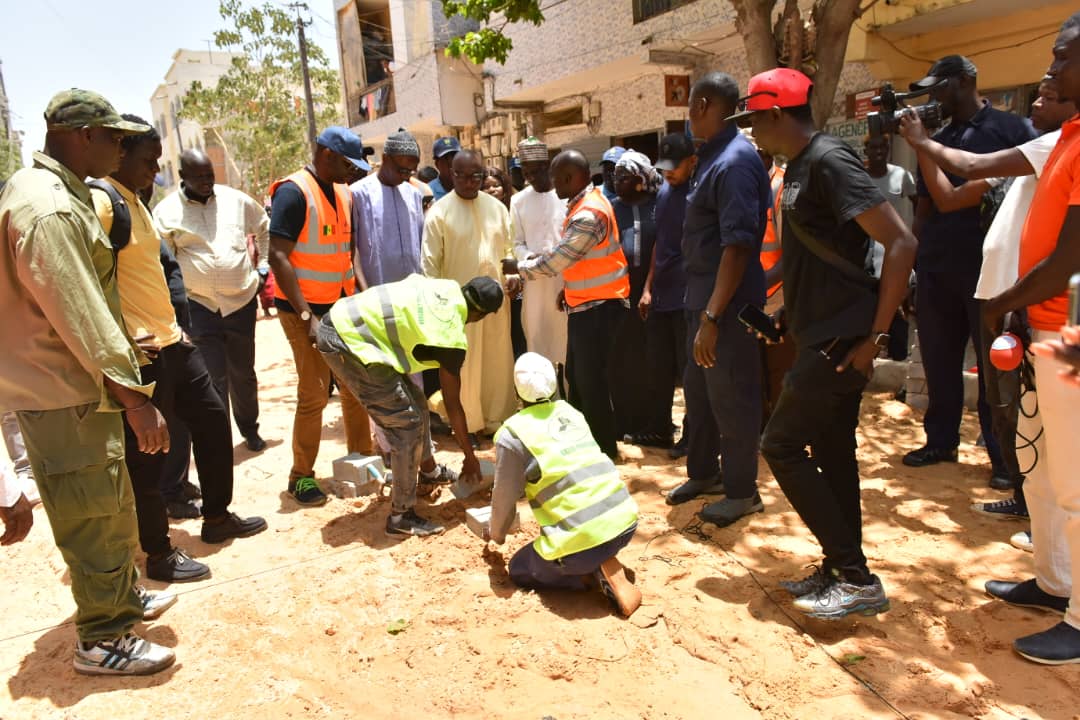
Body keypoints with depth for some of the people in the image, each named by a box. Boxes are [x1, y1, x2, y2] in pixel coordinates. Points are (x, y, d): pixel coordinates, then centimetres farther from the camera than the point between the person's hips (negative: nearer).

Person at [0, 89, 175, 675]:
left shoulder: (55, 192, 13)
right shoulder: (47, 210, -22)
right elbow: (80, 316, -27)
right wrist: (135, 396, -26)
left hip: (81, 383, 10)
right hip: (62, 392, -10)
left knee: (111, 502, 22)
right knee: (92, 516, 2)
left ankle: (123, 597, 39)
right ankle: (102, 640, 18)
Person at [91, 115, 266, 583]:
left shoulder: (133, 201, 16)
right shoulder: (101, 200, -14)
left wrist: (173, 328, 18)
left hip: (171, 342, 10)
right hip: (141, 352, -10)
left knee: (212, 418, 16)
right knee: (146, 453, 1)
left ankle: (217, 517, 31)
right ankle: (159, 555, 16)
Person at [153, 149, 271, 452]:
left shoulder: (236, 199, 2)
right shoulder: (166, 211, -3)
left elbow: (265, 229, 18)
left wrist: (262, 269, 12)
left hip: (242, 301, 2)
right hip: (198, 306, -2)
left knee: (244, 373, 14)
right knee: (213, 380, 0)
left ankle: (250, 429, 34)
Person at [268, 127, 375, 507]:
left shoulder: (343, 193, 10)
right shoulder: (294, 192, -13)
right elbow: (278, 257, -18)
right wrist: (307, 316, -22)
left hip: (343, 306, 7)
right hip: (306, 309, -7)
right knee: (314, 394, -2)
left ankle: (360, 456, 29)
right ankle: (301, 476, 14)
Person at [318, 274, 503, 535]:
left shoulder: (445, 287, 5)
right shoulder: (452, 340, -12)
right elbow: (452, 405, -1)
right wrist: (470, 456, 11)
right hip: (347, 342, -9)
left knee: (415, 404, 19)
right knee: (407, 423, -4)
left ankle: (429, 470, 42)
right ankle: (401, 516, 7)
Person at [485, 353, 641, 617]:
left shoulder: (511, 434, -5)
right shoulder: (570, 411, 13)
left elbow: (504, 499, 4)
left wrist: (496, 533, 26)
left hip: (583, 539, -7)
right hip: (626, 520, 7)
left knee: (519, 569, 21)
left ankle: (596, 573, 0)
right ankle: (606, 565, 12)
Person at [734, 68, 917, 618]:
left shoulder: (829, 161, -16)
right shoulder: (799, 165, 13)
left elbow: (901, 243, -22)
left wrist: (876, 335, -20)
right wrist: (786, 314, 17)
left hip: (842, 338, -10)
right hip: (823, 335, 10)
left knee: (781, 445, -5)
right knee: (832, 450, 14)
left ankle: (857, 579, 5)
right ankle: (842, 571, 27)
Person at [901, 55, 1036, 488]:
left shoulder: (1011, 128, -1)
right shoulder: (938, 140, 15)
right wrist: (914, 257, 11)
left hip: (989, 266, -5)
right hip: (936, 267, 5)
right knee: (938, 359, 9)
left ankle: (1003, 454, 11)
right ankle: (941, 441, 21)